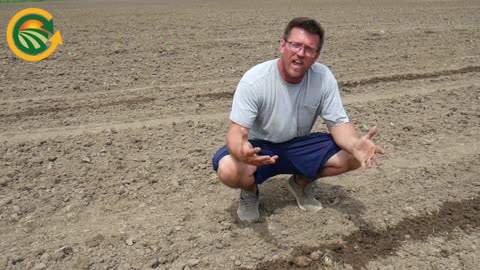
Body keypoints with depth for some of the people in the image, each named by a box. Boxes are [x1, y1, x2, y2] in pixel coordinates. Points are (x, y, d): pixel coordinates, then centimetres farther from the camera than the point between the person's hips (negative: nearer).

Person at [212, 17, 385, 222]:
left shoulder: (324, 77, -15)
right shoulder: (254, 80, -24)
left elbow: (338, 123, -12)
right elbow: (237, 130, -25)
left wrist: (355, 144, -36)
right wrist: (243, 152, -51)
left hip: (300, 145, 3)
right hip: (260, 147, -3)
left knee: (353, 157, -17)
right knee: (228, 170, -34)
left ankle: (302, 183, 11)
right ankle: (250, 191, 6)